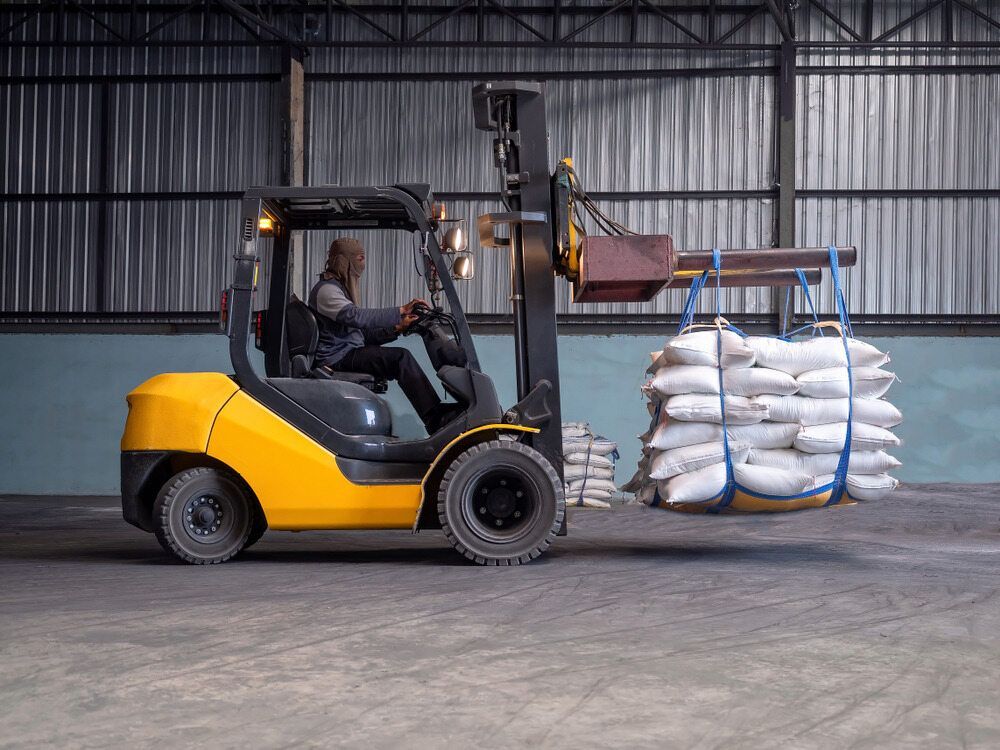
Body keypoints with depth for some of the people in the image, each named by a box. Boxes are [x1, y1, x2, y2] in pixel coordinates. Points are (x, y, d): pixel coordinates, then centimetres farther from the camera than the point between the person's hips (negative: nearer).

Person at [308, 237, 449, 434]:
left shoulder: (341, 287, 21)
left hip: (350, 352, 10)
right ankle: (436, 421, -26)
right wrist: (400, 311, -28)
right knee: (400, 357, -22)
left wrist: (397, 328, 1)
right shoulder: (326, 289, -12)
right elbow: (356, 316, -29)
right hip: (337, 357, -10)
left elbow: (364, 333, 16)